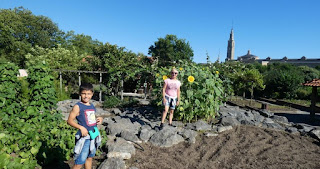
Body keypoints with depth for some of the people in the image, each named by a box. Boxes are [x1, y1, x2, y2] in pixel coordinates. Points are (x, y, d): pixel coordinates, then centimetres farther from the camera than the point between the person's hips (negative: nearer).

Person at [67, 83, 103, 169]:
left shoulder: (92, 106, 8)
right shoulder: (78, 106, -11)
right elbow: (70, 120, -13)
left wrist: (99, 119, 0)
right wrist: (81, 127, -24)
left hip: (94, 135, 7)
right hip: (84, 137, -6)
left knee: (89, 158, 21)